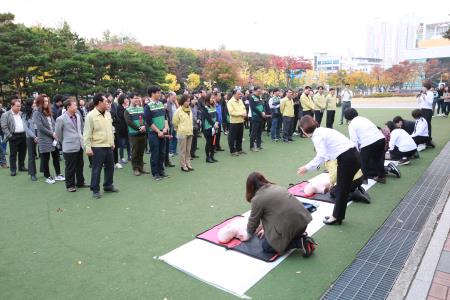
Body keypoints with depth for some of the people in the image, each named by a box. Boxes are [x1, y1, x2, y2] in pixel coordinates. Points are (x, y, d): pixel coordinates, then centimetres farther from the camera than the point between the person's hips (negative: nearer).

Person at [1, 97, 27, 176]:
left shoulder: (21, 114, 13)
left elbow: (25, 124, 18)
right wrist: (10, 136, -14)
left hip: (23, 135, 6)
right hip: (14, 136, -5)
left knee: (22, 152, 13)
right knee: (13, 154, 1)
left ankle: (21, 166, 27)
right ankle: (13, 169, 7)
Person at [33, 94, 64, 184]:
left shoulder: (48, 112, 13)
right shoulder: (37, 113, -8)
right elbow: (40, 127, -17)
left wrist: (55, 133, -5)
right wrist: (52, 134, -14)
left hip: (54, 138, 7)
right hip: (44, 140, -6)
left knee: (56, 157, 11)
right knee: (45, 159, 4)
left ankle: (58, 175, 21)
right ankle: (47, 177, 14)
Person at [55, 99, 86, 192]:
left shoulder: (78, 116, 4)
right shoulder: (61, 119, -13)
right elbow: (58, 133, -3)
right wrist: (64, 142, 7)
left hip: (80, 146, 6)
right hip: (69, 148, -6)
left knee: (80, 165, 16)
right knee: (70, 168, 4)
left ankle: (80, 183, 29)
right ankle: (70, 185, 17)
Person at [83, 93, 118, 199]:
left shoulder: (108, 114, 9)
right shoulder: (91, 116, -13)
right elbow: (87, 133, -13)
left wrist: (112, 142, 18)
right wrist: (88, 148, -16)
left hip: (109, 146, 7)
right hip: (97, 147, -7)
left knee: (110, 167, 15)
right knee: (96, 169, 2)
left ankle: (108, 186, 30)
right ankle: (95, 190, 13)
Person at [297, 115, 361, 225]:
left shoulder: (317, 135, -11)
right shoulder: (322, 131, 17)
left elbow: (321, 156, -22)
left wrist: (307, 168, -16)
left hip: (347, 159, -9)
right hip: (353, 156, 9)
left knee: (341, 190, 5)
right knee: (343, 188, 17)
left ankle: (337, 217, 20)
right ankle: (338, 215, 29)